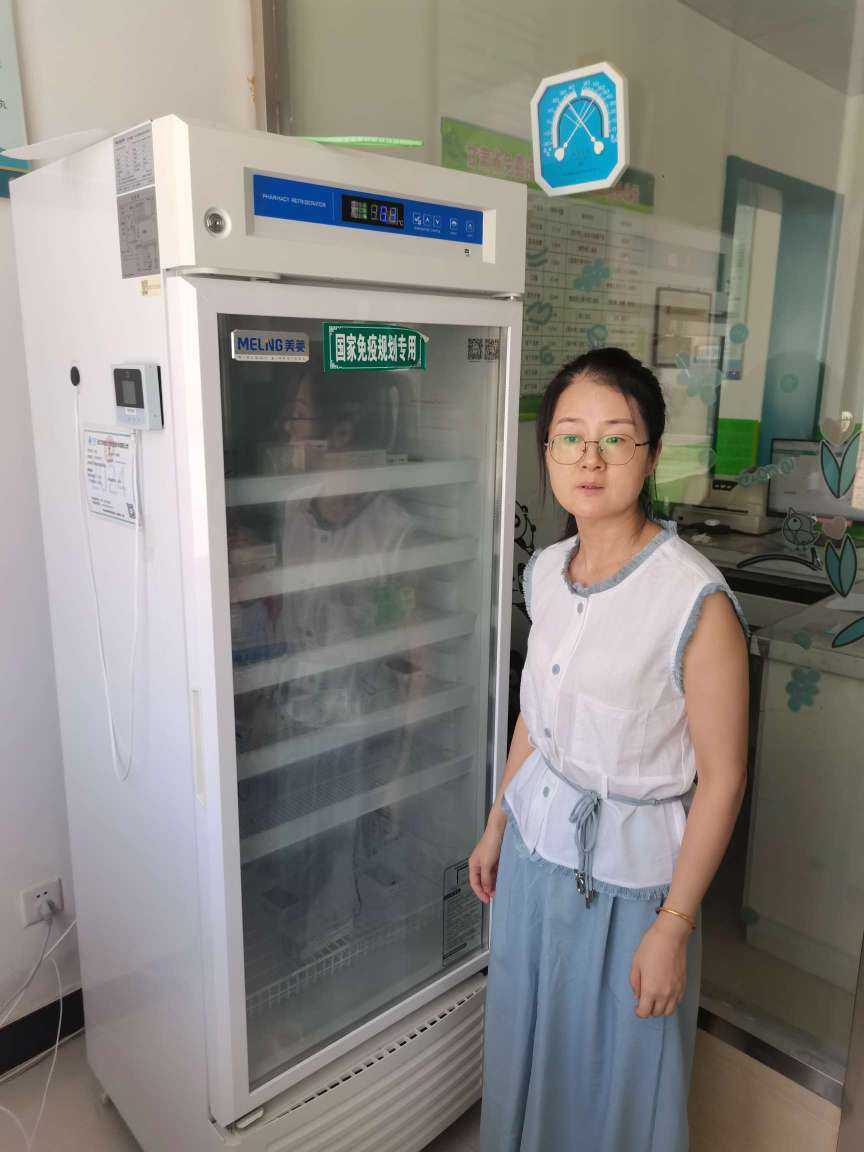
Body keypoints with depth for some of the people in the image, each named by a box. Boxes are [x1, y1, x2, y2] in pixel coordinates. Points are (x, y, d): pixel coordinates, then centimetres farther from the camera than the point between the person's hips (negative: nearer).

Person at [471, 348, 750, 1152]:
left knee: (620, 1065, 18)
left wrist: (673, 926, -14)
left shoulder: (696, 599, -24)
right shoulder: (545, 572, -4)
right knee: (527, 1037, 27)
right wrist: (496, 826, 13)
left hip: (631, 875, -6)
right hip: (537, 846, 6)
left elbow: (721, 777, -18)